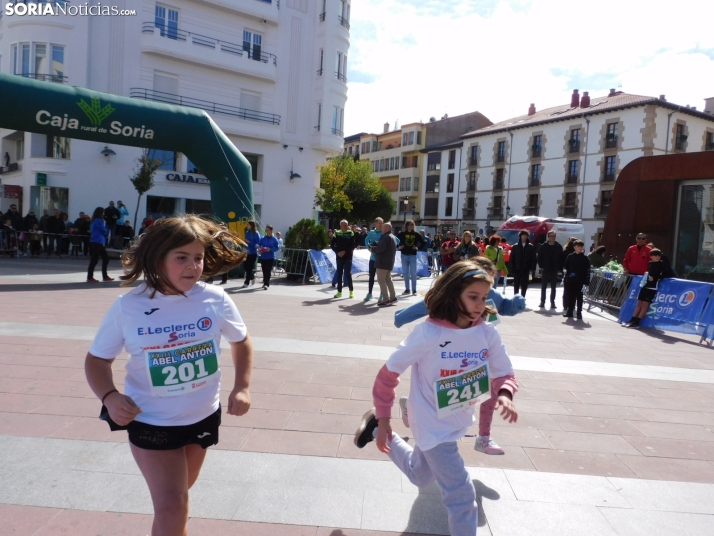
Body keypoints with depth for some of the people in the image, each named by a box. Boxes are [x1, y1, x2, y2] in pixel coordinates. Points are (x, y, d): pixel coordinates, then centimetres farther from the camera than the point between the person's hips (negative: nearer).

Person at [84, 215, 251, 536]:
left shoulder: (215, 300, -14)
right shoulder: (128, 307, -16)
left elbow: (241, 341, 3)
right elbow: (97, 359, -4)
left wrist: (242, 387, -7)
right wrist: (109, 396, -22)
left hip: (203, 417, 3)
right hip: (151, 422, -3)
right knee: (171, 506, -7)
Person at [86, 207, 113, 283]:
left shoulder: (95, 221, 17)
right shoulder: (98, 221, -13)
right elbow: (105, 231, -8)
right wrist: (105, 225, 13)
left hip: (99, 243, 10)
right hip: (97, 243, -10)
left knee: (106, 258, 12)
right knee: (94, 260, -8)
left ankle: (105, 276, 16)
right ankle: (89, 278, -5)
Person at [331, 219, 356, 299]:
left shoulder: (351, 233, 0)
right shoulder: (337, 233, 4)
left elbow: (354, 245, -4)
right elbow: (332, 245, 5)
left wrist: (345, 251, -13)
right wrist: (337, 252, -10)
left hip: (348, 257, -2)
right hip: (339, 257, 2)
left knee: (348, 274, -4)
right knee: (339, 274, 6)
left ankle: (351, 291, 7)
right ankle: (339, 291, 13)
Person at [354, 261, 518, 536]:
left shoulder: (488, 333, -15)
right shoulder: (428, 333, -28)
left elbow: (504, 375, -5)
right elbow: (388, 373, -19)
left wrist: (505, 394, -28)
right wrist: (384, 419, -13)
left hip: (459, 420, 6)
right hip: (433, 424, -6)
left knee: (420, 475, 27)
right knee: (462, 495, -3)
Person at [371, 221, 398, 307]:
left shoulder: (385, 237, -17)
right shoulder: (393, 237, 17)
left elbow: (380, 248, -26)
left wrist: (372, 249, -10)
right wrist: (375, 244, 8)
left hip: (382, 262, -10)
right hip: (389, 262, 10)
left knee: (381, 280, -7)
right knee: (388, 280, 17)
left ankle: (385, 300, -9)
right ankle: (393, 297, 20)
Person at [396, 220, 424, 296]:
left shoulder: (416, 234, -1)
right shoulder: (402, 234, -2)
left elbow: (422, 242, 8)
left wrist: (418, 248, -3)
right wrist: (398, 247, -5)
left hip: (413, 255, -1)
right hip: (404, 255, 1)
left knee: (413, 273, 1)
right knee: (405, 273, 7)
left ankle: (414, 290, 7)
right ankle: (407, 289, 15)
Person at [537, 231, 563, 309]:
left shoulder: (559, 247, 1)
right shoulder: (543, 246, -1)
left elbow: (561, 258, 1)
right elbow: (539, 257, 2)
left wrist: (559, 268, -6)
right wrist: (541, 266, -6)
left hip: (554, 270, 0)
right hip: (546, 269, 0)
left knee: (553, 287, 6)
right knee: (543, 287, 4)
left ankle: (552, 302, 12)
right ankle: (542, 302, 10)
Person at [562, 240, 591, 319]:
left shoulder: (585, 259, 0)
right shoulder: (570, 256, 6)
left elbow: (587, 272, -2)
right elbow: (565, 266, 16)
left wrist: (586, 283, -7)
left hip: (580, 282, -2)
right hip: (570, 281, 2)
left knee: (579, 298, 4)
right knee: (570, 297, 7)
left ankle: (579, 313, 11)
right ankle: (569, 312, 15)